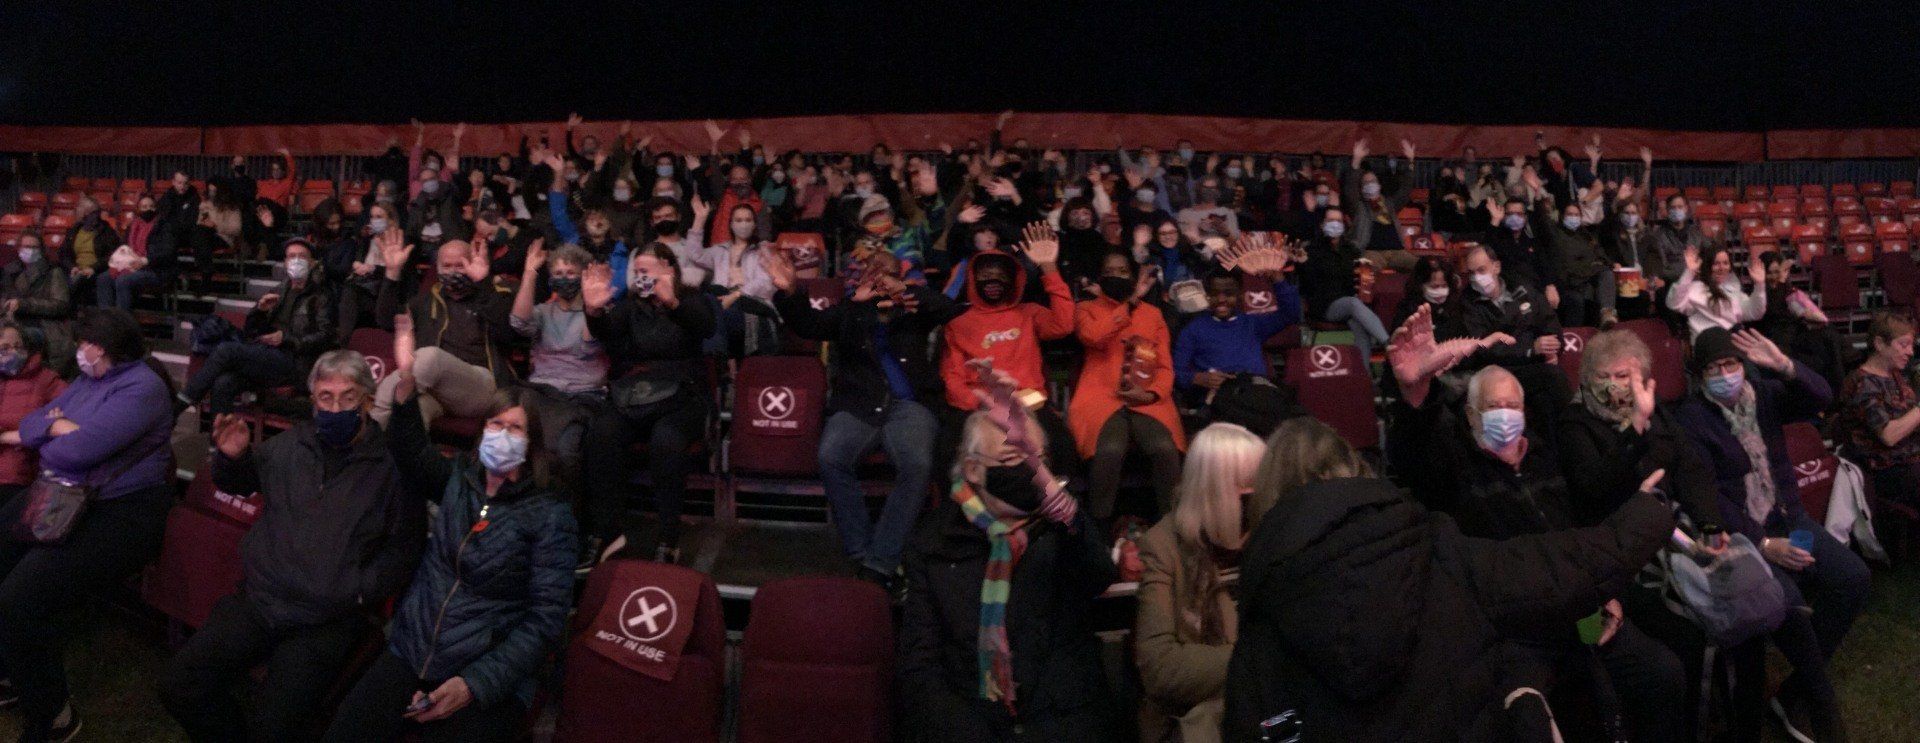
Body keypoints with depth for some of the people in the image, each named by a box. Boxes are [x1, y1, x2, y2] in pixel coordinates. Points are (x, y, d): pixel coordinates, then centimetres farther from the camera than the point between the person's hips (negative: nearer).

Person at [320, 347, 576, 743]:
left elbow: (546, 619, -10)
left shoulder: (550, 516, -7)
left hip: (490, 679, -4)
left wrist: (474, 684, -17)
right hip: (410, 653, 4)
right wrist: (406, 384, -21)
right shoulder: (460, 476, 10)